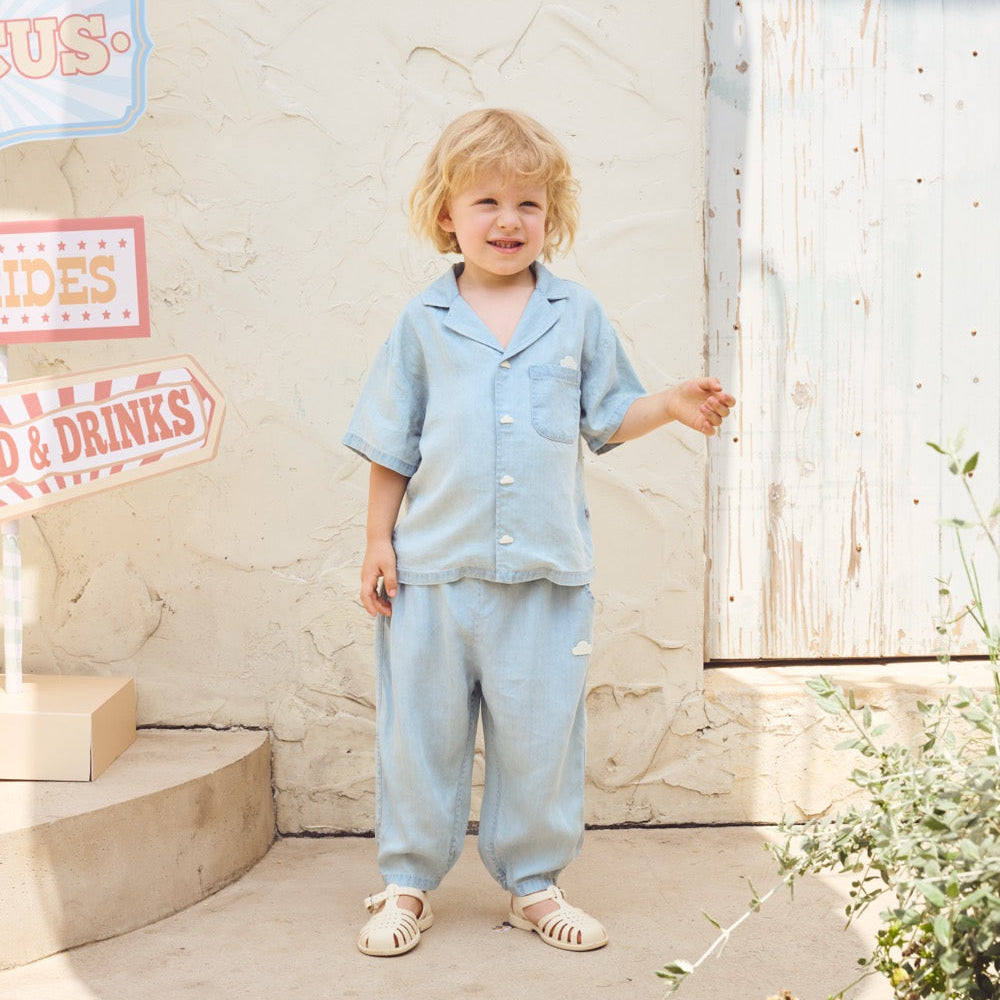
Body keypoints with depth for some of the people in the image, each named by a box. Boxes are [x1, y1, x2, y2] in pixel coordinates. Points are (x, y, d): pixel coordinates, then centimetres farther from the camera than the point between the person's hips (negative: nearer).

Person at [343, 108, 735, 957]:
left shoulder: (578, 315, 4)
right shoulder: (424, 324, 2)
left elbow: (606, 416, 10)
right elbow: (391, 446, 6)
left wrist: (672, 405, -7)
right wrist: (380, 542, 3)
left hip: (545, 570, 1)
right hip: (436, 567, 0)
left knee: (540, 734, 8)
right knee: (423, 730, 8)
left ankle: (534, 883, 24)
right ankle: (408, 884, 23)